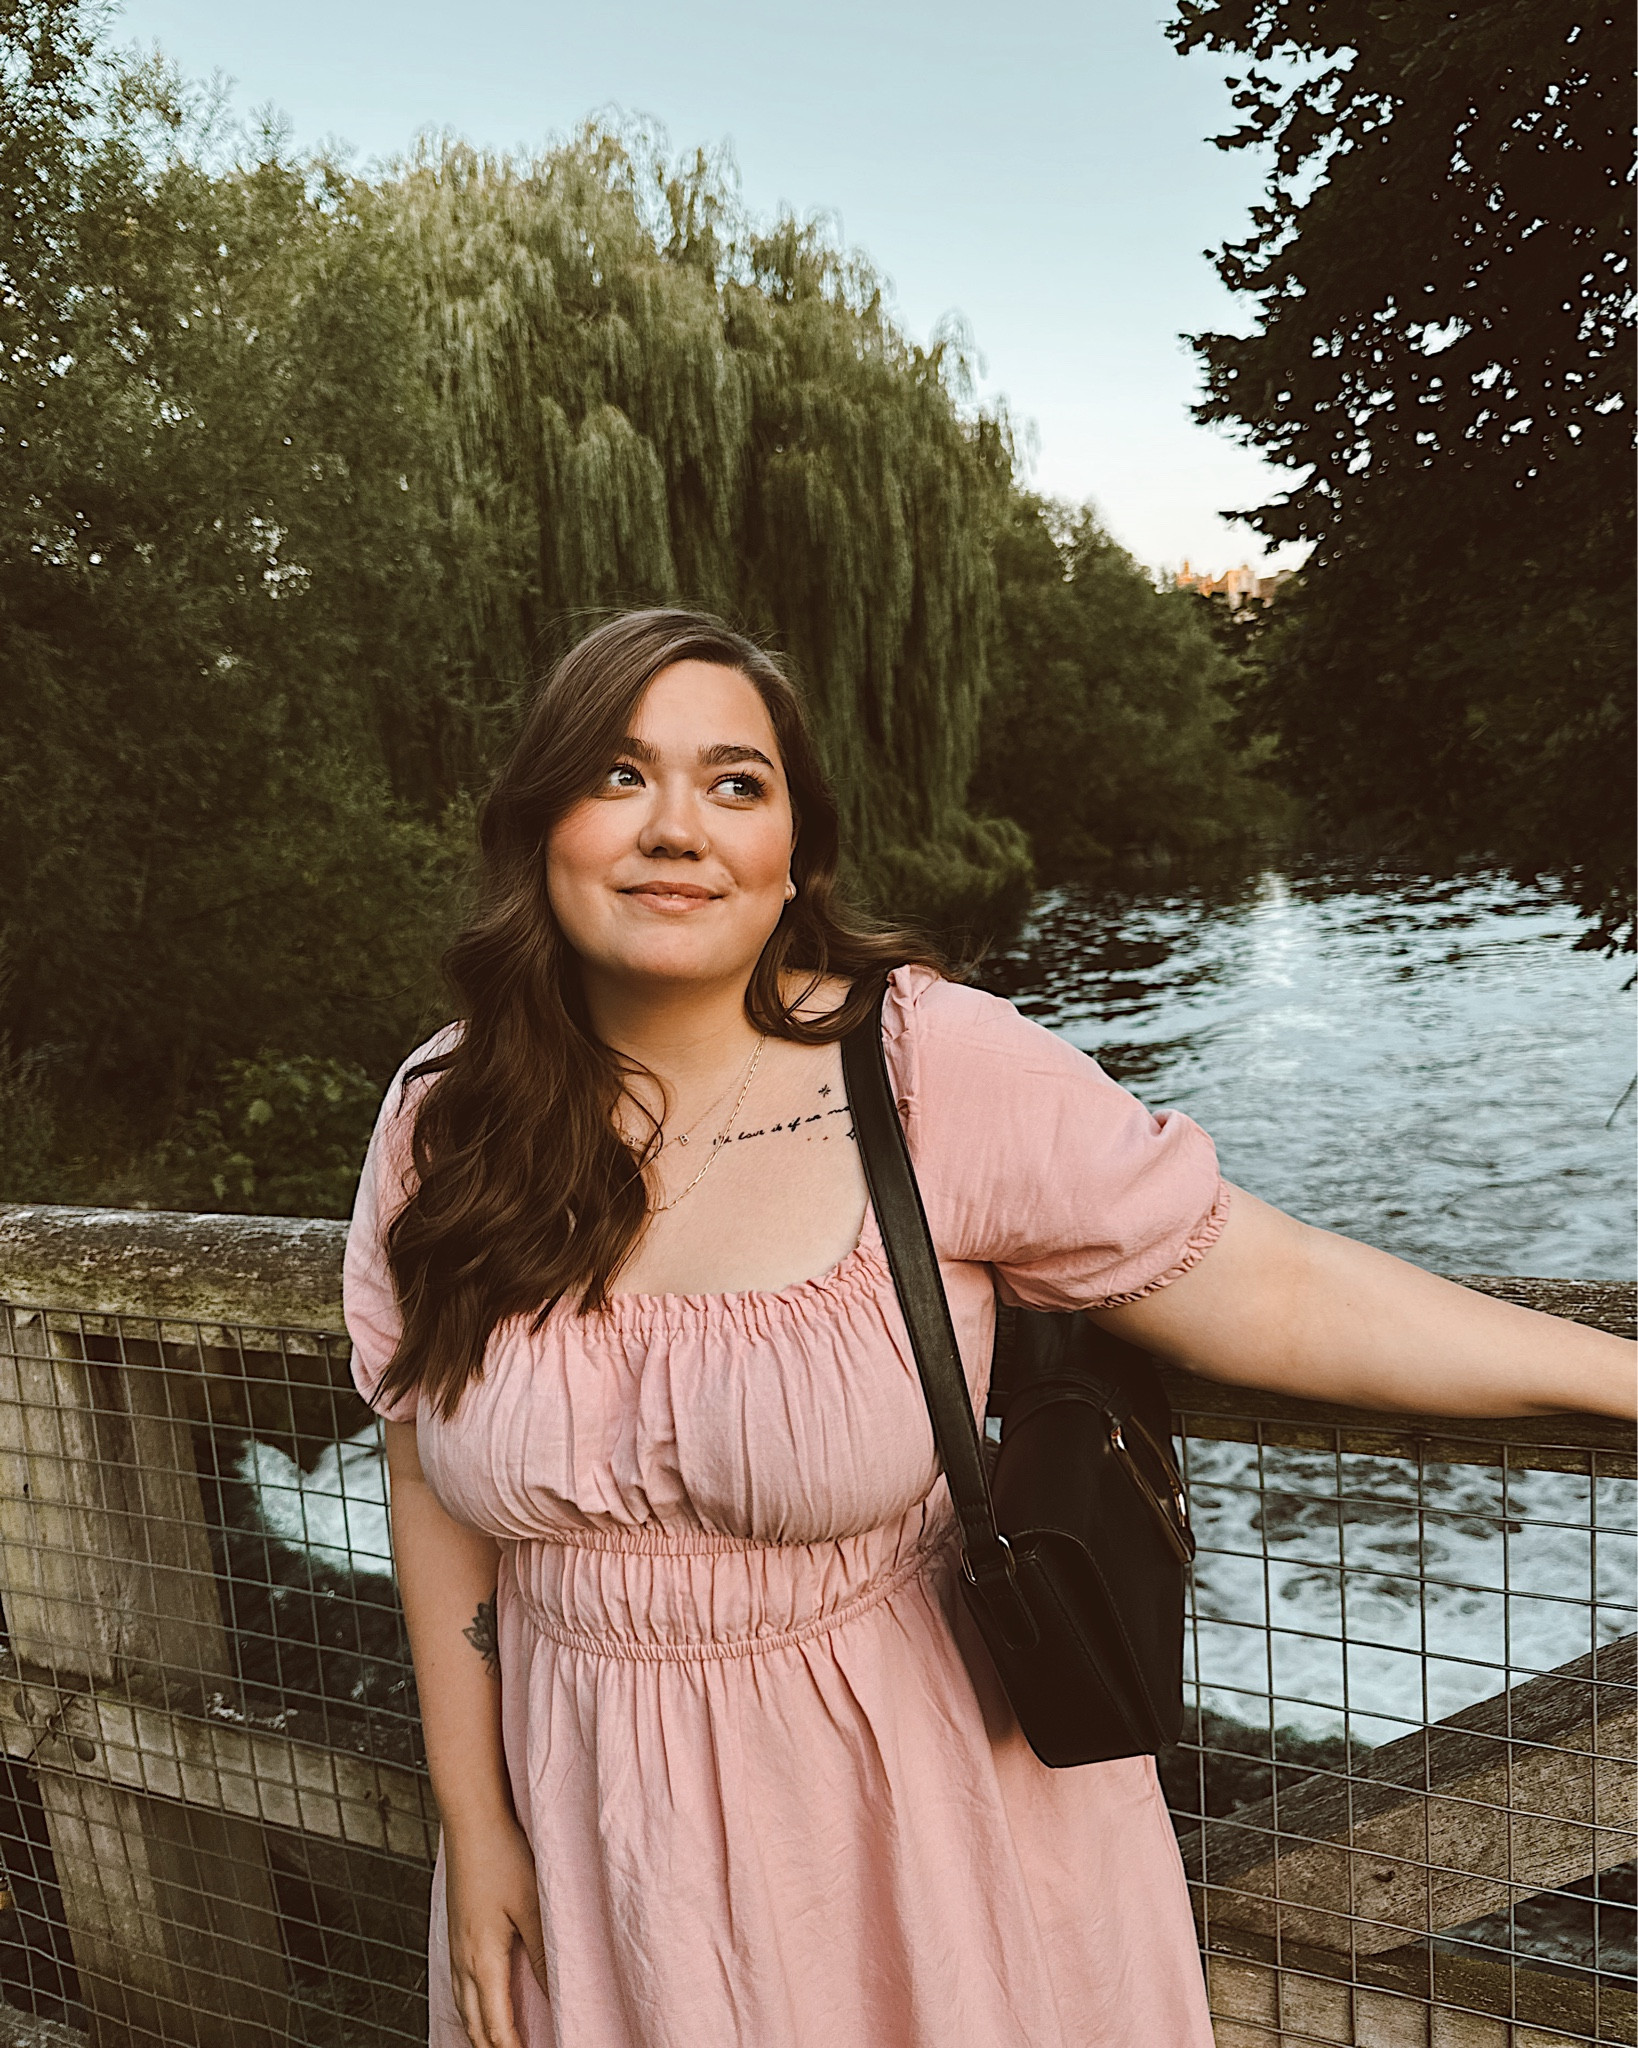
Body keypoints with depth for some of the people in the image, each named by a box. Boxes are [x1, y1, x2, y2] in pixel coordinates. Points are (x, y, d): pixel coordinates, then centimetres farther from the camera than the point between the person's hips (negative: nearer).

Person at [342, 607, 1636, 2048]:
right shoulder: (445, 1119, -8)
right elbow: (435, 1487, 0)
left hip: (905, 1812, -2)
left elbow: (1279, 1295, -17)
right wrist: (473, 1822, 3)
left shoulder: (931, 1065, -19)